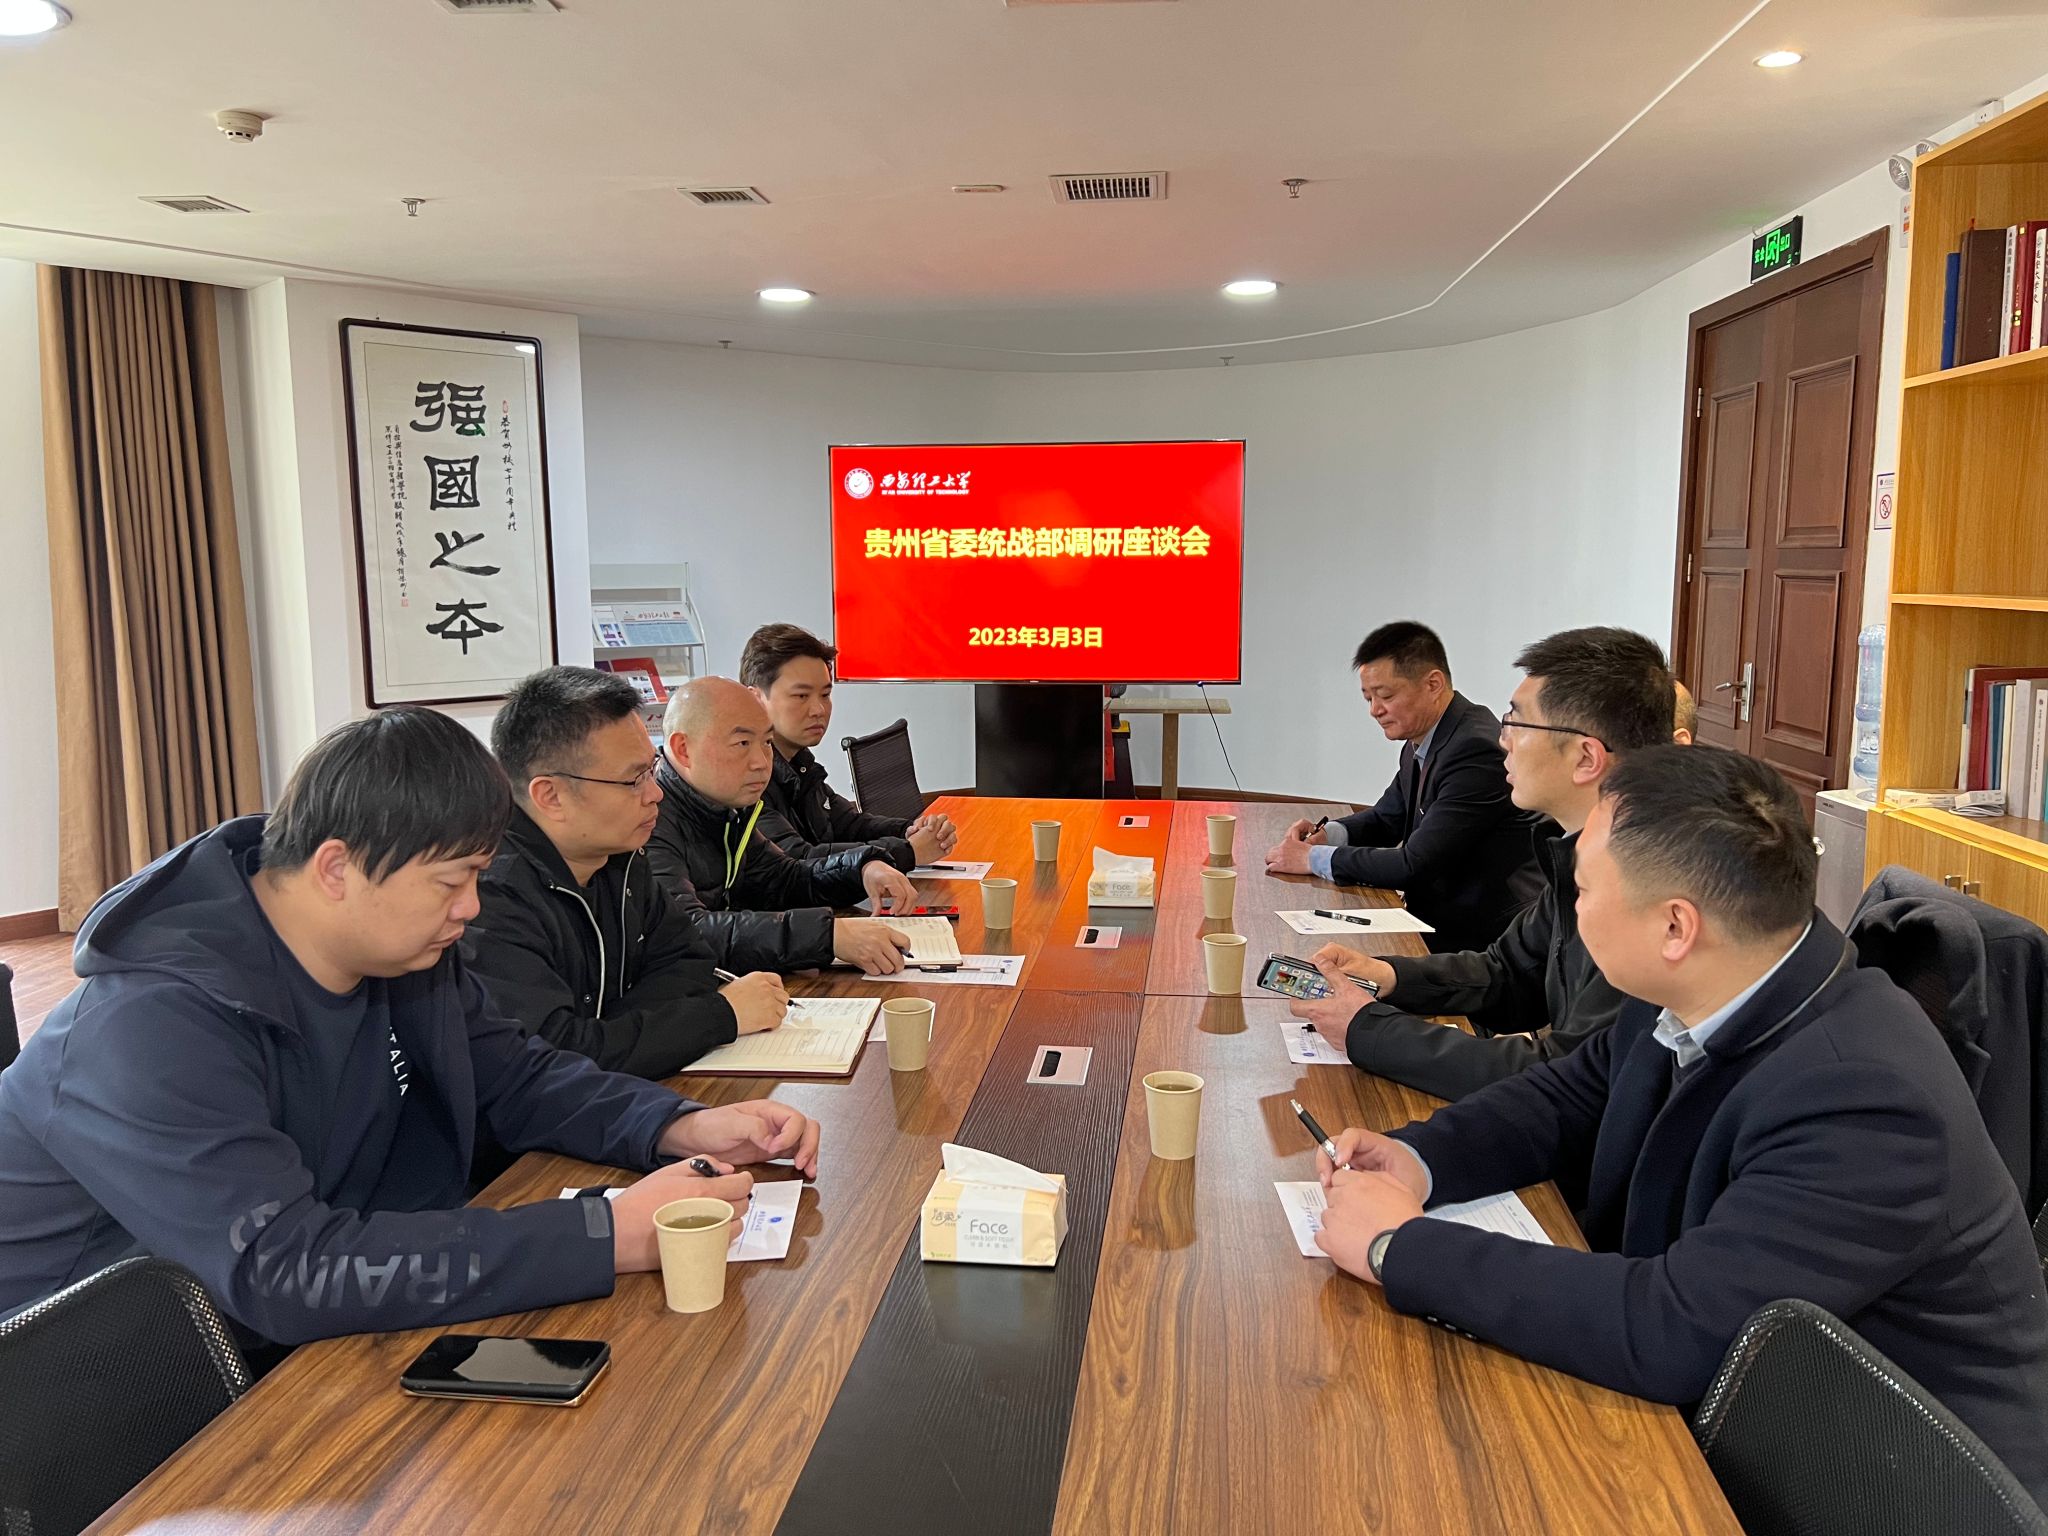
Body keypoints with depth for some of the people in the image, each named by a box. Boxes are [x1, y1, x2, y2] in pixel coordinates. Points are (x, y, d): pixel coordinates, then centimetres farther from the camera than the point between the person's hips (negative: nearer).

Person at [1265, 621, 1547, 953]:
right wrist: (1328, 833, 1)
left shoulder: (1476, 749, -23)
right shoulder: (1420, 744, 6)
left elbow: (1414, 866, -24)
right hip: (1439, 923, 8)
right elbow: (1386, 819, 22)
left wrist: (1314, 858, -15)